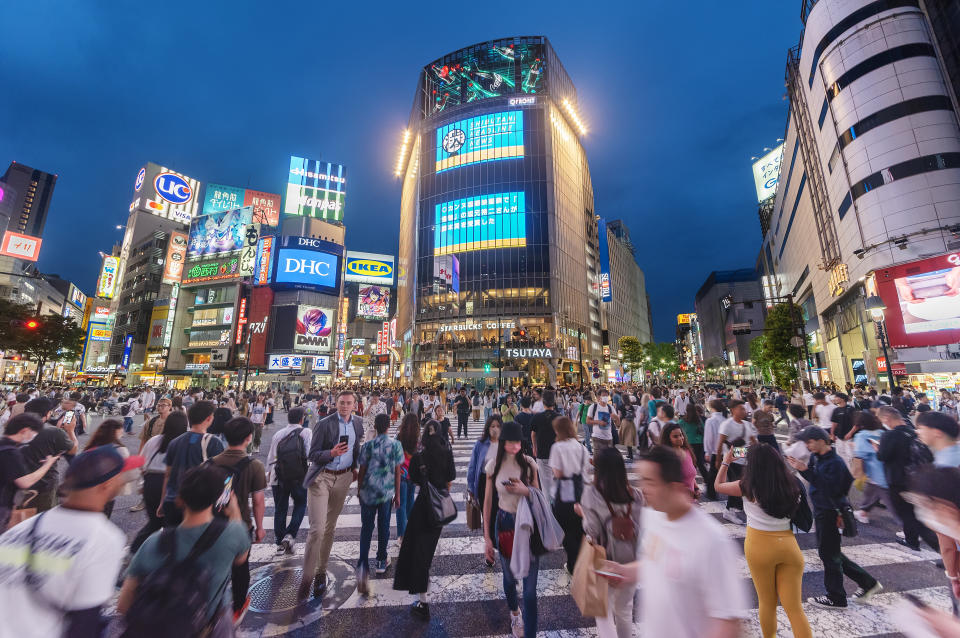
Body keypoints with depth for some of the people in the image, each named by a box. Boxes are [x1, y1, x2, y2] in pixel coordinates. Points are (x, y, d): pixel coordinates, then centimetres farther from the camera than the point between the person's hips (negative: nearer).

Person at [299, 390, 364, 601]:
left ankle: (321, 572, 33)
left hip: (343, 478, 4)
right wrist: (332, 453, -28)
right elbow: (312, 455, -11)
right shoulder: (324, 424, -13)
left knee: (330, 527, 16)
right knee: (317, 529, -8)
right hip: (321, 478, -4)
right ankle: (307, 577, 10)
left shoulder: (358, 422, 1)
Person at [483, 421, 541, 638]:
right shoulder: (494, 466, -10)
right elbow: (488, 502, -1)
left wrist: (525, 491, -22)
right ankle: (515, 613, 54)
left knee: (530, 588, 0)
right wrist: (487, 537, 1)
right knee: (509, 578, 23)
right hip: (505, 524, 2)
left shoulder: (529, 463, -12)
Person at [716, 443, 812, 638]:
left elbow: (719, 485, 5)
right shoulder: (791, 484, -3)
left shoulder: (748, 487, -13)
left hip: (759, 546, -3)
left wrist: (725, 462, 18)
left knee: (767, 603, 17)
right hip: (788, 544, 3)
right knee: (795, 607, 12)